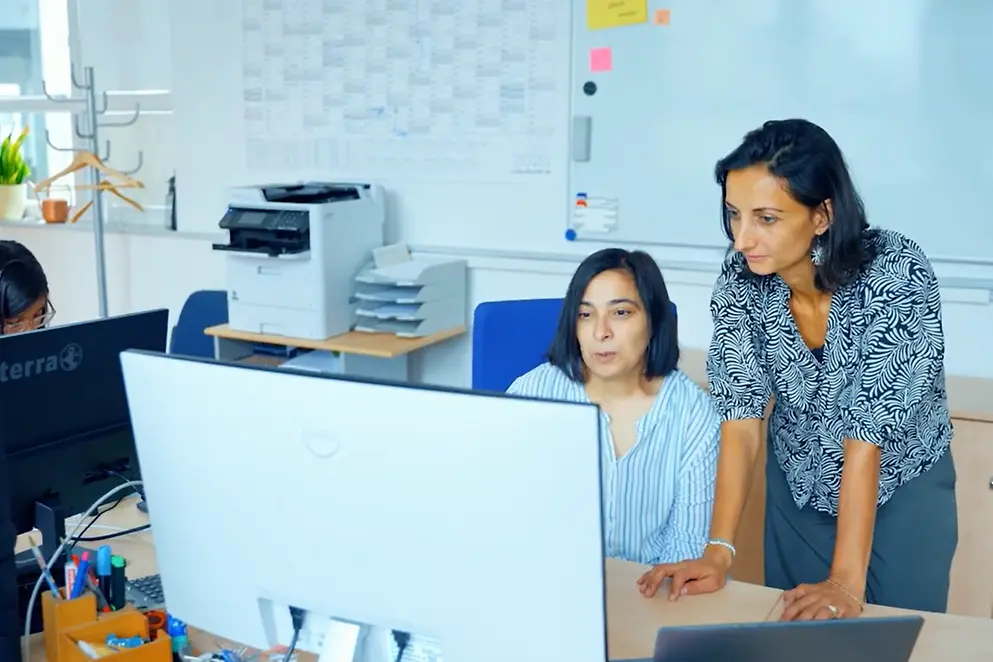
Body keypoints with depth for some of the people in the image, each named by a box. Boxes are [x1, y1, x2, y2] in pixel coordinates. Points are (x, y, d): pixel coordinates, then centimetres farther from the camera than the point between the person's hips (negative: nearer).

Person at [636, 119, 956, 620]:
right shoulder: (740, 281, -19)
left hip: (903, 490, -3)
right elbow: (741, 419, -20)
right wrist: (719, 550, -28)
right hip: (798, 489, 3)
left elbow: (866, 435, -31)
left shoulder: (897, 274, -29)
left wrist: (847, 581, -32)